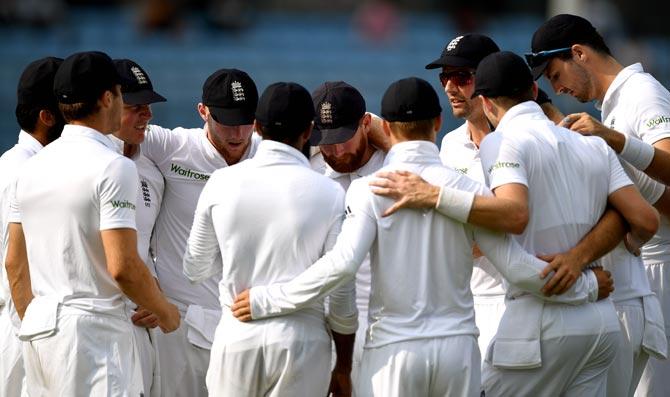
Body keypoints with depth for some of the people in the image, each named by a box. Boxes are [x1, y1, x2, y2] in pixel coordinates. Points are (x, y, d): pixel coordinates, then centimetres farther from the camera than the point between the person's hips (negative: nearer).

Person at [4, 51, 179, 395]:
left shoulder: (31, 167, 11)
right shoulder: (113, 166, -11)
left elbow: (14, 264, 15)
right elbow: (122, 266, -17)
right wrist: (164, 312, -2)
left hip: (38, 328, 8)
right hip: (92, 326, -8)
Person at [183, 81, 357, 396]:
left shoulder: (222, 183, -1)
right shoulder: (329, 193, -6)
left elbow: (195, 270, 9)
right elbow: (342, 296, -2)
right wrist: (343, 369, 9)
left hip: (236, 335, 1)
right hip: (301, 340, -1)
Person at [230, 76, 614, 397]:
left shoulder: (370, 190, -6)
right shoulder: (467, 188, 0)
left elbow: (341, 264, -18)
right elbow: (517, 267, -1)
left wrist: (266, 300, -11)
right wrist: (588, 286, 13)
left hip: (394, 350, -2)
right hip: (457, 345, 2)